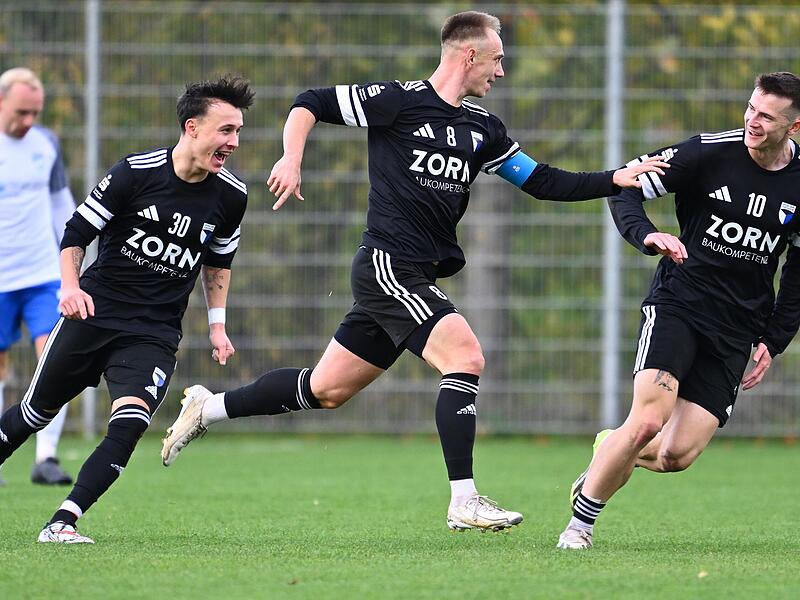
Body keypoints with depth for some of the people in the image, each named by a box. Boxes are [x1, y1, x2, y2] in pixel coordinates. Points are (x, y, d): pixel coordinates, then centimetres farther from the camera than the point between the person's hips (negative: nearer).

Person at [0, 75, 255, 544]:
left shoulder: (231, 197, -2)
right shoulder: (136, 172, -11)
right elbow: (77, 232, -3)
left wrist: (217, 323, 13)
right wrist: (71, 285, -19)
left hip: (155, 334, 1)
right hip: (93, 313, -1)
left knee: (129, 425, -22)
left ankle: (63, 523, -22)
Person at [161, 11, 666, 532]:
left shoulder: (483, 128, 13)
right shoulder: (399, 101, -7)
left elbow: (543, 182, 16)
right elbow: (310, 104, -4)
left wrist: (617, 180, 6)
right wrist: (291, 160, -20)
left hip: (420, 277, 8)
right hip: (388, 267, -8)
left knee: (326, 390, 12)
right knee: (466, 357, -21)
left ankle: (210, 408, 27)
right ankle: (464, 502, -20)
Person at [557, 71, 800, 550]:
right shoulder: (710, 152, -8)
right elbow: (625, 189, -5)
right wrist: (646, 235, -25)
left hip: (737, 330, 3)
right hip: (677, 305, -3)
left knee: (677, 455, -9)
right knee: (650, 420, -23)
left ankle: (612, 449, 27)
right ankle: (580, 523, -2)